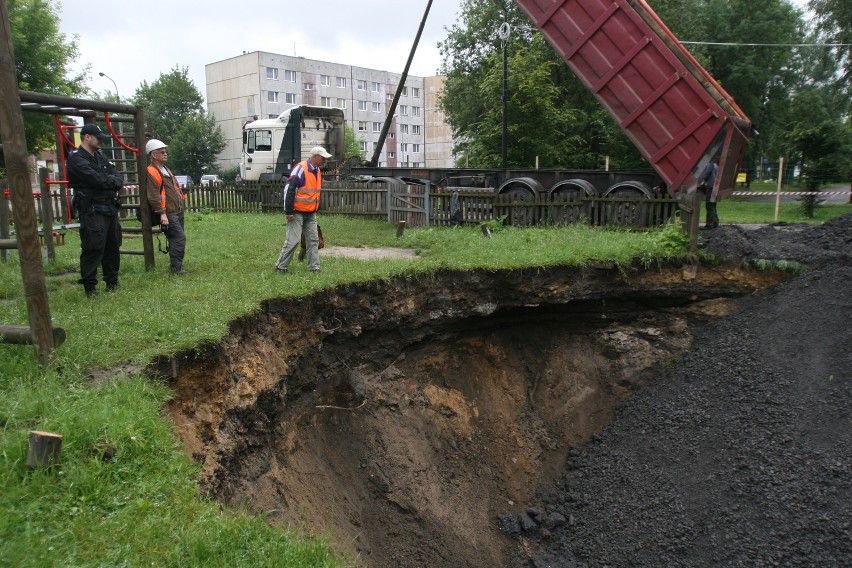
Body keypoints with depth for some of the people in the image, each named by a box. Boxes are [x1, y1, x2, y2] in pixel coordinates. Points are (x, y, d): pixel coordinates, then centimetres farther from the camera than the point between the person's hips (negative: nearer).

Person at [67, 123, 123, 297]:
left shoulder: (100, 156, 18)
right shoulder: (76, 159, -8)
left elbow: (118, 178, 9)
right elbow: (97, 179, -19)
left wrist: (108, 181, -11)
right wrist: (111, 180, -1)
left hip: (110, 208, 8)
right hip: (92, 210, -8)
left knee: (113, 247, 12)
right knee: (93, 249, -8)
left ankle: (112, 283, 22)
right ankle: (90, 287, -2)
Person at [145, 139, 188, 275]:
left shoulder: (166, 170, 21)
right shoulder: (151, 172, -11)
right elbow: (153, 195, -18)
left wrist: (181, 204, 23)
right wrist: (162, 213, -21)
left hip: (178, 211, 10)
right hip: (168, 213, -10)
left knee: (176, 239, 12)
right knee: (180, 237, -15)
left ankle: (176, 265, 20)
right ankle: (176, 268, -11)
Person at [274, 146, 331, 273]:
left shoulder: (318, 171, 9)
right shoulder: (300, 169, -18)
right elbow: (289, 189, -20)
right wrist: (289, 211, -20)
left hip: (311, 214, 8)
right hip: (297, 213, -8)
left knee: (313, 240, 7)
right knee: (293, 240, -7)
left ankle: (314, 267, 12)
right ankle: (280, 267, 4)